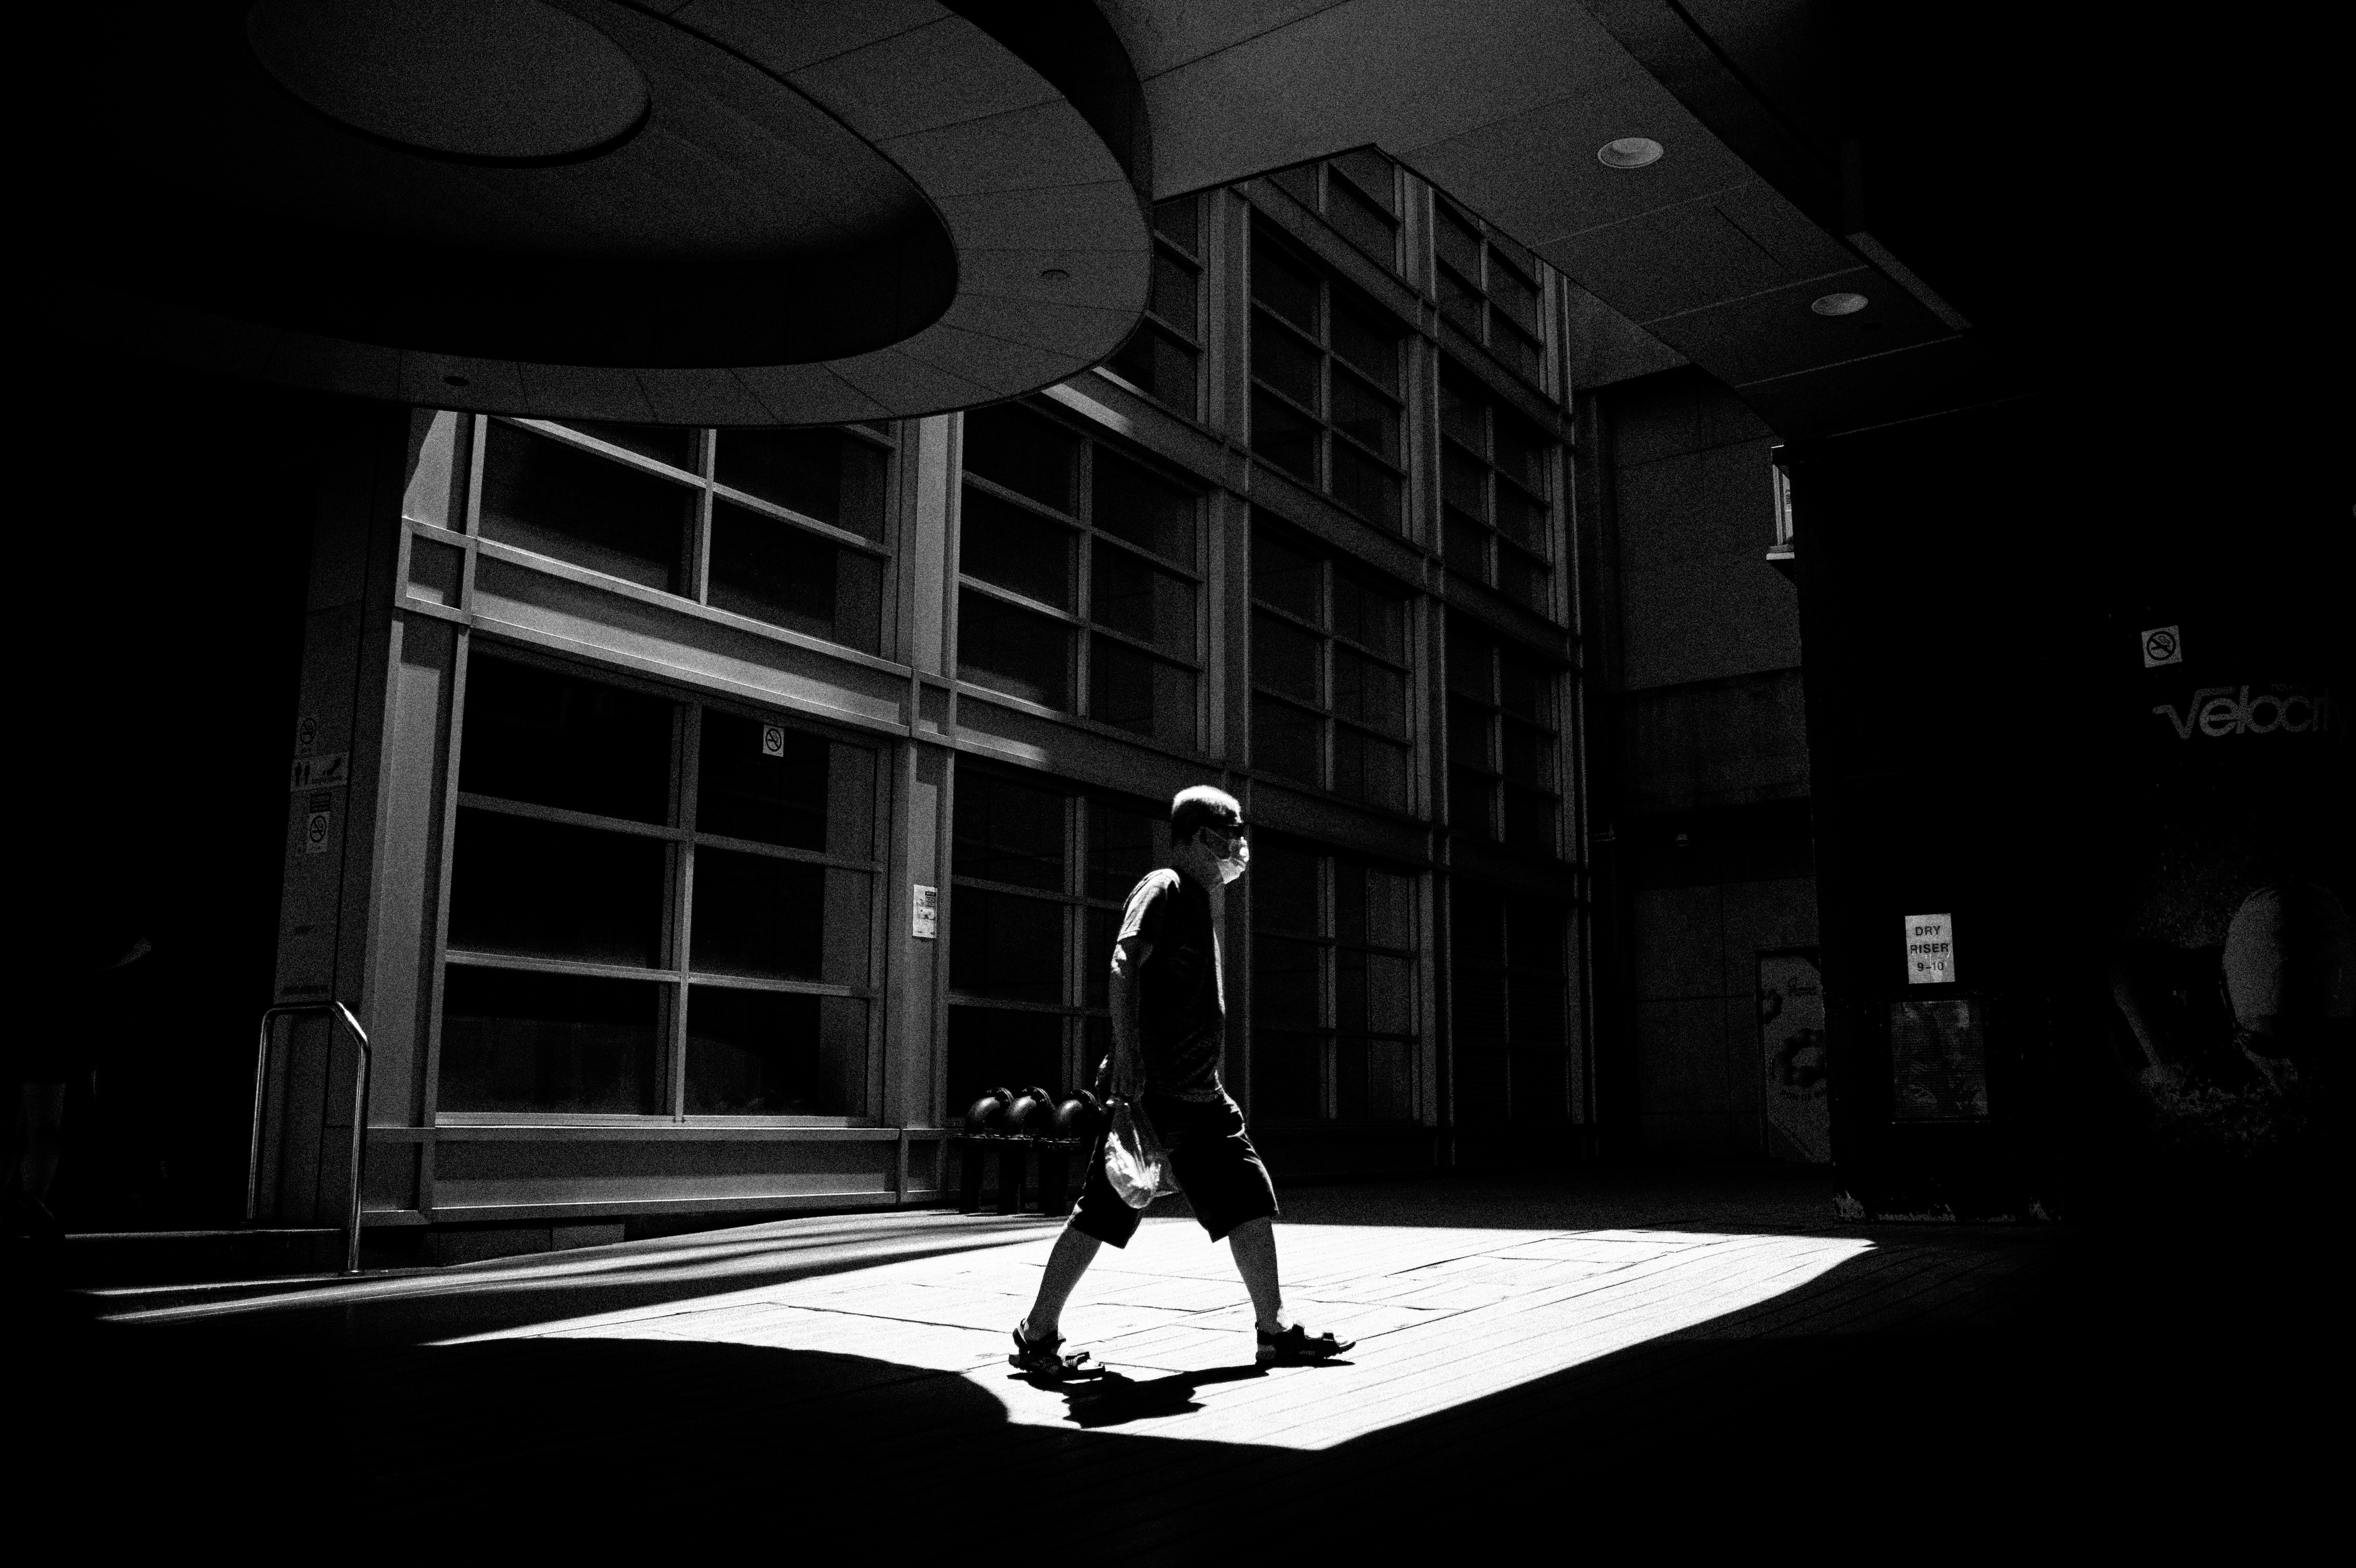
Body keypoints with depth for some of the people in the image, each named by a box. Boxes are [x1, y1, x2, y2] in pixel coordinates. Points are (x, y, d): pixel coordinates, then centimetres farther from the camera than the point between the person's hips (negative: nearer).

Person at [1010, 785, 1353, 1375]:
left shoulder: (1202, 896, 19)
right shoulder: (1162, 887, -8)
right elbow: (1124, 964, -21)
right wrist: (1126, 1055, -29)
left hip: (1200, 1093, 9)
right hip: (1149, 1089, -9)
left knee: (1250, 1196, 6)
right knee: (1102, 1211, -5)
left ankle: (1275, 1330, 13)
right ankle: (1037, 1335, 6)